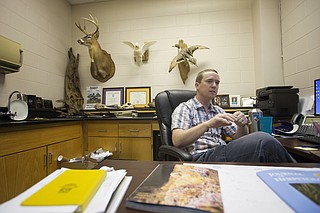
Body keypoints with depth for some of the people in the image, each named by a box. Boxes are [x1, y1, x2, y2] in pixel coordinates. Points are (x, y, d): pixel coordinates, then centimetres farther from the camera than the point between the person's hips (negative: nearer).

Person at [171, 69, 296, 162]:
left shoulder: (219, 111, 22)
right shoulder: (184, 108, 4)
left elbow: (238, 138, 19)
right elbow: (177, 141, -13)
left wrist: (242, 125, -5)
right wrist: (208, 124, -26)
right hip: (202, 157, -6)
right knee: (263, 141, -25)